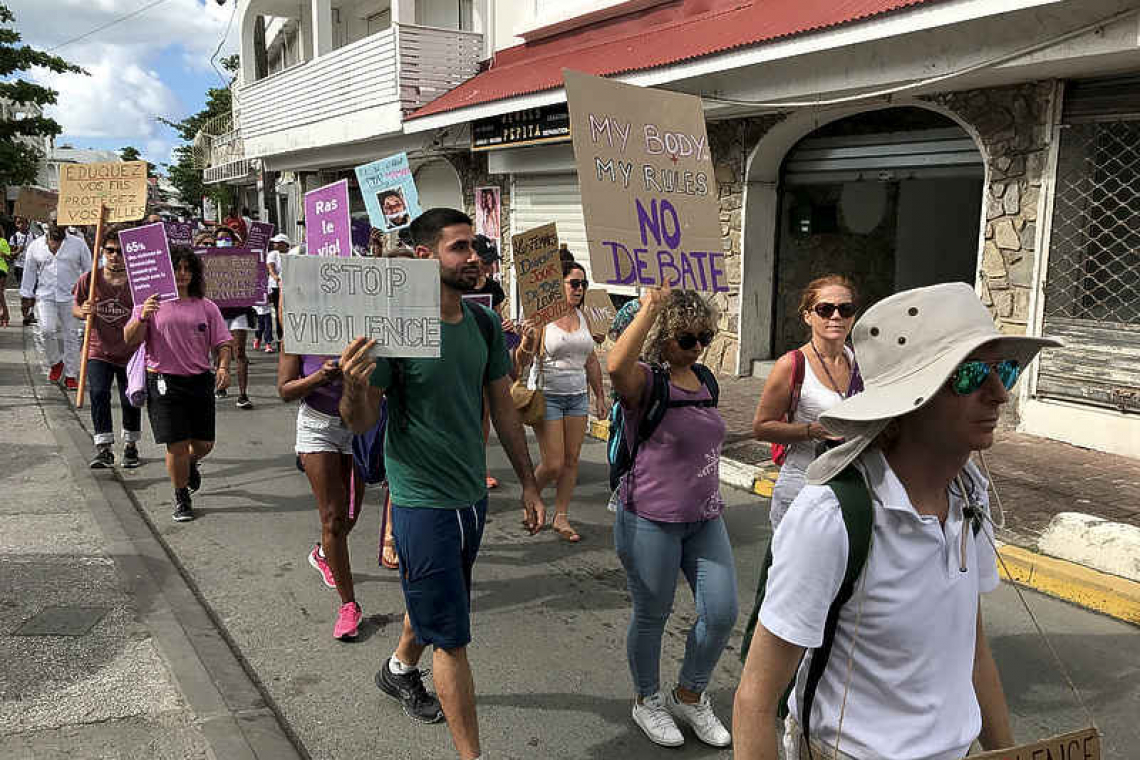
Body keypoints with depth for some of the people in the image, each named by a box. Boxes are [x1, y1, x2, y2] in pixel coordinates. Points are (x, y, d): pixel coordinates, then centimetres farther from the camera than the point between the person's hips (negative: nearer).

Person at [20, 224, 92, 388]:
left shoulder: (78, 244, 4)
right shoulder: (35, 246, 8)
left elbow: (88, 269, 7)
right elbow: (29, 272, 14)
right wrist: (27, 295, 12)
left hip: (71, 297, -1)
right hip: (45, 296, 1)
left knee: (71, 336, 0)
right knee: (46, 330, -16)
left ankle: (70, 376, 10)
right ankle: (56, 362, 10)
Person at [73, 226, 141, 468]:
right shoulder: (89, 280, -2)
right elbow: (75, 308, 9)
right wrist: (83, 312, -13)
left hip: (130, 353, -1)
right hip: (99, 351, 1)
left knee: (130, 400, 7)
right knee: (99, 394, -12)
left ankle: (130, 445, 28)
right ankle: (103, 449, -4)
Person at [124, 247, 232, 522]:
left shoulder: (206, 306, 6)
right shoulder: (150, 304, 0)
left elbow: (223, 343, 6)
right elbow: (130, 340, -8)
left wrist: (223, 367, -13)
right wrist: (142, 317, -27)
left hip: (200, 381, 3)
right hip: (165, 383, -3)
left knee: (204, 443, 8)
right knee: (177, 445, -4)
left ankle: (191, 463, 45)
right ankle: (181, 498, 16)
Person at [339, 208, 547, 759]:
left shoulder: (484, 324, 1)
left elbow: (503, 408, 10)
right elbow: (361, 423, -14)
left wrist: (528, 483, 11)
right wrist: (354, 386, -36)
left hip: (472, 494, 7)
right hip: (423, 502, -7)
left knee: (432, 602, 27)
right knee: (451, 637, 1)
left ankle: (400, 670, 56)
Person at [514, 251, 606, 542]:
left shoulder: (582, 318, 8)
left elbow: (591, 360, 16)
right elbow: (522, 361, -12)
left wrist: (600, 396, 17)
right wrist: (526, 343, -34)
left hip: (578, 397, 6)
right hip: (547, 395, -6)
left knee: (572, 460, 6)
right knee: (553, 464, -5)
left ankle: (561, 517, 18)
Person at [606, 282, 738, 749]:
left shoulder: (703, 381, 8)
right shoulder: (645, 381, -14)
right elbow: (615, 365, -40)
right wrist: (650, 307, -32)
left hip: (705, 518, 7)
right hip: (651, 521, -6)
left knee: (722, 612, 7)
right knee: (652, 616, 10)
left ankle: (689, 696, 31)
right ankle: (647, 701, 35)